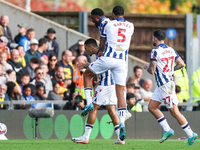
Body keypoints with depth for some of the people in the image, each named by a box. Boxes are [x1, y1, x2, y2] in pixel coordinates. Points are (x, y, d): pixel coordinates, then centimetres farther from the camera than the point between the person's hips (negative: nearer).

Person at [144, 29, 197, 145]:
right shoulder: (171, 50, 9)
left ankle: (191, 135, -2)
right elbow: (181, 64, 9)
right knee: (152, 107, 13)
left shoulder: (155, 52, -15)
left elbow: (152, 71, -17)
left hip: (165, 85, -9)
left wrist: (147, 67, 5)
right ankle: (167, 130, 13)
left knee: (174, 111, -5)